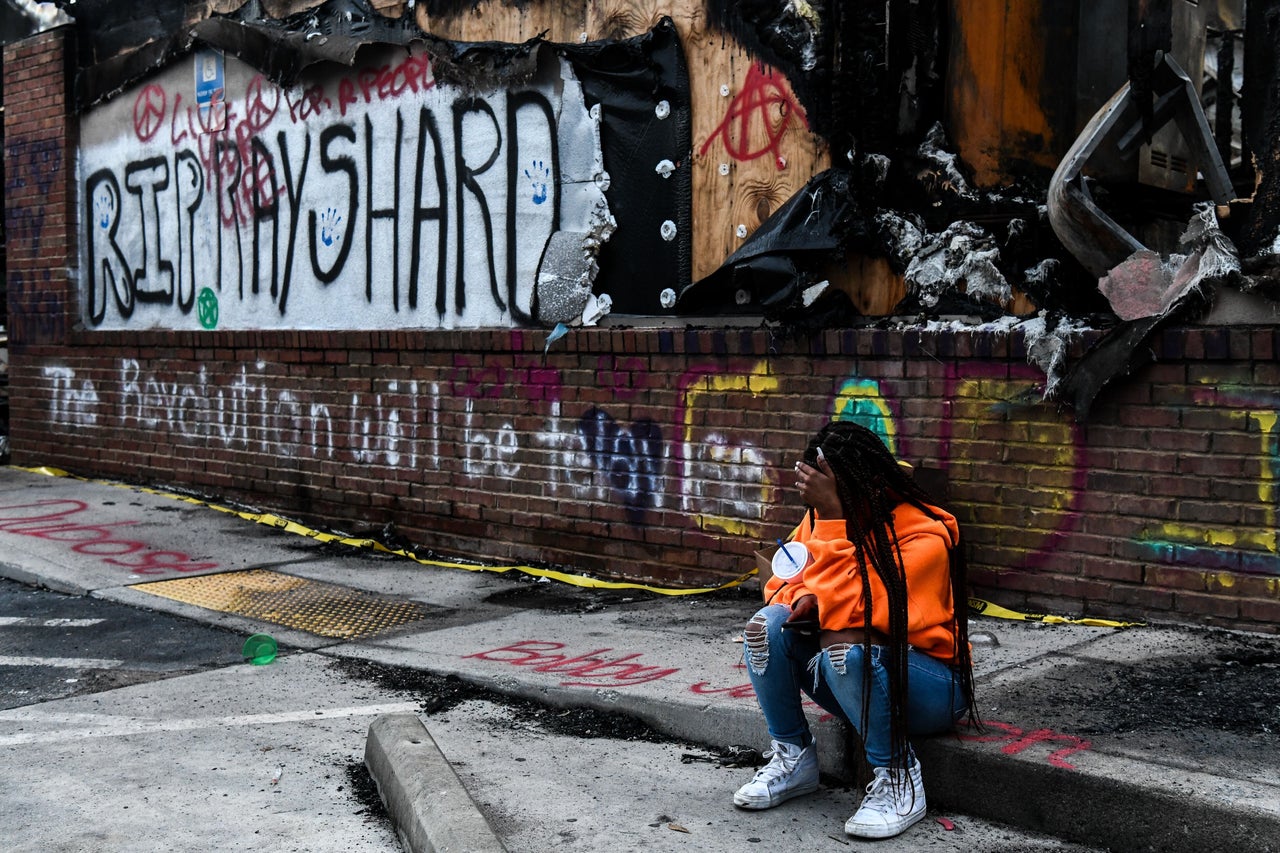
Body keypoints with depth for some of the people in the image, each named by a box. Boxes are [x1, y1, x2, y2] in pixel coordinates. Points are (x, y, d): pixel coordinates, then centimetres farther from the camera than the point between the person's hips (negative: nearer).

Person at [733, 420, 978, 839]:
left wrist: (834, 518, -35)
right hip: (852, 684, 6)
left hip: (930, 686, -6)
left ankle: (898, 779, -16)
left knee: (846, 650, -36)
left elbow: (848, 612, -35)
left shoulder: (924, 536, -24)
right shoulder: (822, 519, -4)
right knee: (769, 626, -18)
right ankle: (793, 758, -2)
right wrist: (803, 598, -19)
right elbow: (782, 582, 6)